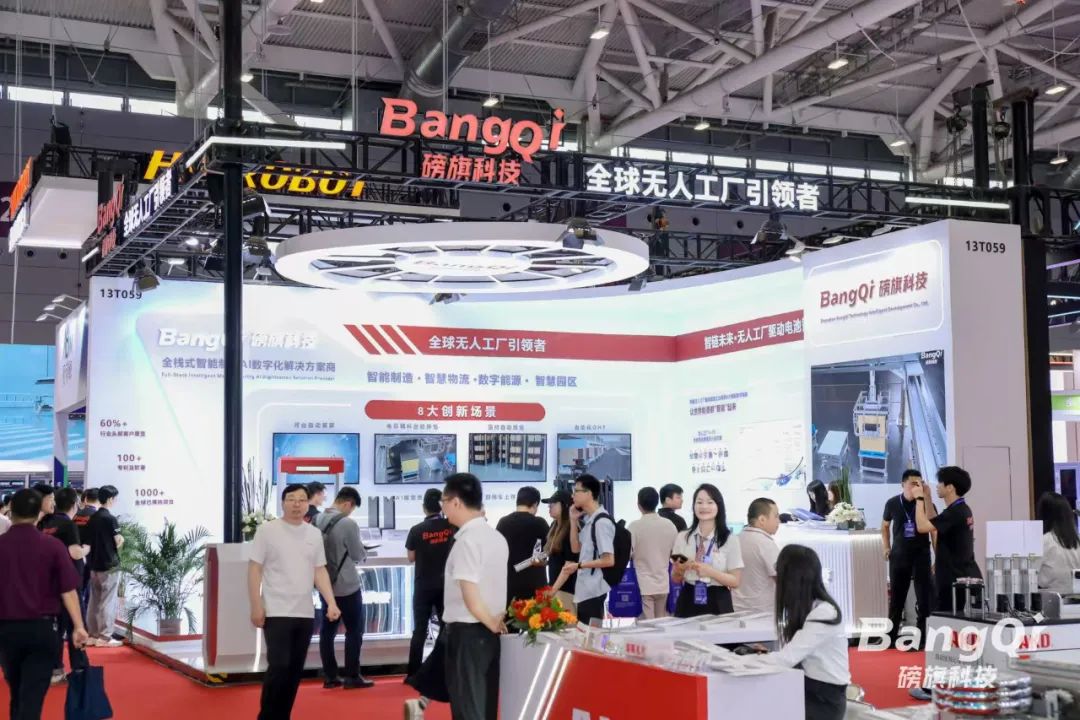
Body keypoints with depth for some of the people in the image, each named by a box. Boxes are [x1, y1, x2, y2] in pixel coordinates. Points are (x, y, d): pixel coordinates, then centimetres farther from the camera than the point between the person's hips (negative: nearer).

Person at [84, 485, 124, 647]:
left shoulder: (92, 518, 8)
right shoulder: (111, 518, -14)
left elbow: (87, 541, 11)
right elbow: (118, 542, -12)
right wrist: (121, 539, 7)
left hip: (94, 564, 7)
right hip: (110, 565, -7)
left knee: (94, 601, 11)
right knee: (108, 602, -3)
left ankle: (92, 635, 16)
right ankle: (104, 637, -2)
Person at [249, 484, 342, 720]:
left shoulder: (314, 534, 10)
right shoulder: (267, 530, -4)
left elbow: (320, 571, 13)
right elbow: (254, 569, -4)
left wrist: (331, 602, 1)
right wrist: (256, 606, -9)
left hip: (305, 613, 5)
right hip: (276, 612, -5)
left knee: (295, 670, 8)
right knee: (279, 666, -12)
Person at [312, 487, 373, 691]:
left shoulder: (317, 520, 1)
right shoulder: (348, 524, -19)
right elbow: (358, 555, -11)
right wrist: (365, 552, 9)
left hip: (325, 585, 6)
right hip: (347, 586, -6)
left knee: (327, 630, 10)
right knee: (354, 630, 4)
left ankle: (330, 677, 13)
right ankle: (352, 677, 5)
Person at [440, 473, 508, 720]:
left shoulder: (467, 540, -16)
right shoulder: (497, 537, 10)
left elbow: (470, 597, -20)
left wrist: (491, 624, -7)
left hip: (467, 632, -8)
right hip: (489, 632, 8)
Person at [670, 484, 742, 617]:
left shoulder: (730, 540, -2)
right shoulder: (682, 537, 4)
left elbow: (736, 581, -4)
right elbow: (675, 579, 10)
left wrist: (710, 572, -18)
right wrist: (679, 570, -12)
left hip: (718, 603, -2)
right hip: (688, 601, 2)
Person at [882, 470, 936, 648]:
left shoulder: (927, 503, -6)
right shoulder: (892, 503, 0)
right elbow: (885, 526, 15)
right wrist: (887, 548, 10)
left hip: (921, 554, -2)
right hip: (899, 555, 2)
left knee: (924, 597, -5)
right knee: (896, 596, 10)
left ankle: (923, 638, 1)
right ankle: (890, 636, 21)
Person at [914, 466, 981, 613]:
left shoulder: (955, 512, -20)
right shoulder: (961, 509, 14)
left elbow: (922, 526, -25)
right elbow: (932, 522, 23)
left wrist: (919, 499, -13)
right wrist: (926, 497, 18)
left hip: (957, 578, -10)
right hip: (965, 576, 10)